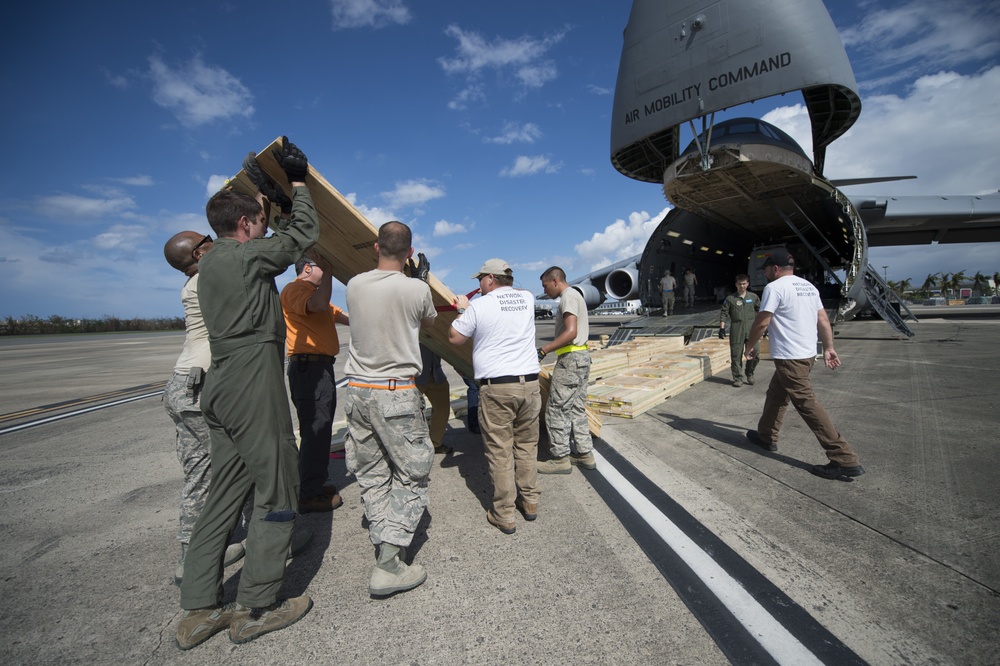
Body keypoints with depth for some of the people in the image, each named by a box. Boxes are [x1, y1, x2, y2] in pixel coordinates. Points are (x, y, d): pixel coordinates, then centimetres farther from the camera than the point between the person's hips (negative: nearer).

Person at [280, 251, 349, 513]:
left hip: (322, 366, 11)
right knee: (315, 430, -8)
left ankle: (316, 484, 28)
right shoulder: (294, 289, -7)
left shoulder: (315, 293, 24)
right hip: (308, 366, -11)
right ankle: (309, 495, 1)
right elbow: (320, 304, -29)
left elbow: (345, 317, 21)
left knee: (321, 429, 16)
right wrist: (327, 269, -21)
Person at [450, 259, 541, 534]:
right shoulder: (527, 298, 9)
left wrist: (465, 310, 20)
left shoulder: (479, 306, -6)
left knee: (500, 451, 3)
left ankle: (503, 515, 13)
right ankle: (530, 501, 29)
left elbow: (454, 338, 4)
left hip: (496, 387, -5)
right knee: (526, 445, 16)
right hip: (529, 383, 5)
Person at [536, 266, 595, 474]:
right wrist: (549, 349, 17)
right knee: (576, 408, 14)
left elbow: (571, 332, -24)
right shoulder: (575, 295, 20)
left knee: (556, 409, -4)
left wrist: (543, 350, -24)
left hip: (571, 358, -11)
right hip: (581, 356, 11)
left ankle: (561, 459, 4)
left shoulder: (568, 296, -12)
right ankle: (585, 454, 20)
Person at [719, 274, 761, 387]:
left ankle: (749, 374, 19)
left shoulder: (753, 297, 9)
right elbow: (724, 314, 2)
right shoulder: (730, 298, 3)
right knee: (736, 355, 1)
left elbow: (760, 311, 15)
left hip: (751, 328, 2)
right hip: (736, 329, -1)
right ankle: (738, 378, 13)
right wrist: (722, 328, -5)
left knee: (756, 353, -5)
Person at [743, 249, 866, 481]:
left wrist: (749, 346, -2)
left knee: (806, 404, -7)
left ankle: (845, 460, -4)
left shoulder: (775, 287, -13)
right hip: (807, 353, 10)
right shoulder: (808, 286, 13)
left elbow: (761, 323, -15)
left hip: (789, 357, -10)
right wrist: (829, 348, 14)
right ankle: (766, 436, 34)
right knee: (775, 394, 21)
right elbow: (823, 319, 12)